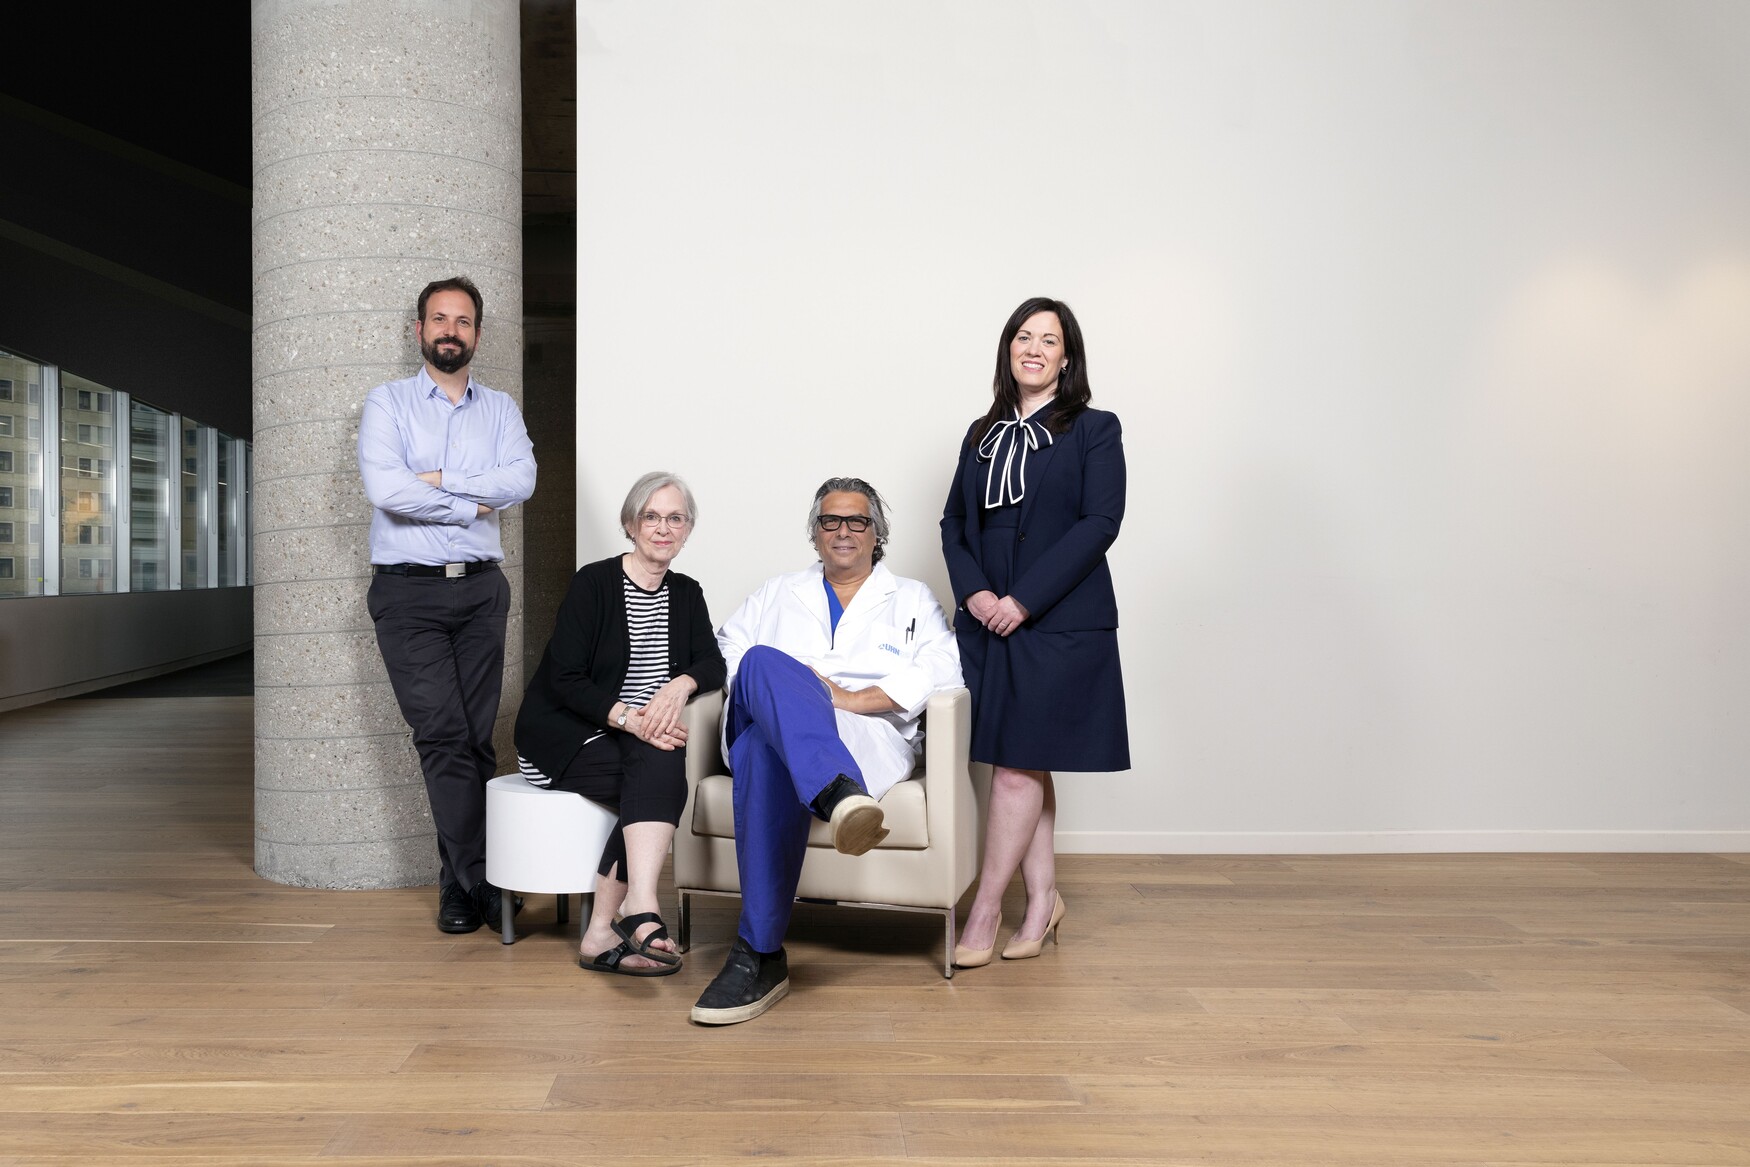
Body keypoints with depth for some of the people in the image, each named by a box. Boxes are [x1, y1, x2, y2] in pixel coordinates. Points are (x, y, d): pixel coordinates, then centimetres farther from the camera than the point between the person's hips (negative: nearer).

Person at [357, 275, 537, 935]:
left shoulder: (500, 410, 13)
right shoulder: (388, 403, 6)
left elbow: (521, 481, -6)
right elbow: (383, 488, -11)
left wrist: (437, 480, -10)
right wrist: (472, 505, -6)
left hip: (480, 589, 3)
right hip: (408, 591, -2)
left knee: (476, 737, 1)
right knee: (442, 734, -10)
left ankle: (459, 879, 9)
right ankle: (476, 879, -4)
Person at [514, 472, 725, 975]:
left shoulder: (686, 594, 12)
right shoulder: (593, 583, -6)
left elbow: (713, 664, 1)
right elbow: (564, 679, -13)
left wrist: (680, 684, -22)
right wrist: (627, 717, -27)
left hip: (640, 739, 4)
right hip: (566, 736, -4)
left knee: (659, 774, -30)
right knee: (661, 771, -31)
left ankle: (604, 932, -33)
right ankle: (640, 910, -43)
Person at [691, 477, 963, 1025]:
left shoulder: (912, 599, 25)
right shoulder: (777, 593, 33)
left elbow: (943, 668, 5)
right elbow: (725, 650, 20)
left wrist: (851, 697, -8)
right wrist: (786, 688, -3)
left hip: (869, 735, -2)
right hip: (763, 725, 2)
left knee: (771, 755, -40)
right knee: (765, 664, -38)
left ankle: (757, 955, -46)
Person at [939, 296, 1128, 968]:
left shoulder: (1094, 431, 1)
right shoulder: (983, 435, 15)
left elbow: (1099, 524, -10)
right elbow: (954, 523, 12)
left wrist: (1024, 599, -15)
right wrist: (973, 592, -7)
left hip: (1061, 624, -5)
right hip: (988, 624, 5)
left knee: (1019, 765, -5)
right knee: (1025, 767, 8)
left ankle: (985, 911, 2)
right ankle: (1042, 900, 19)